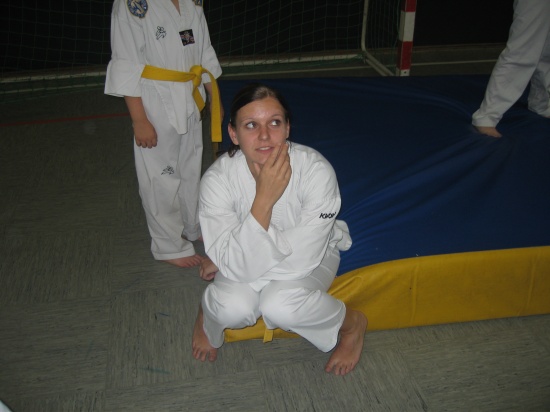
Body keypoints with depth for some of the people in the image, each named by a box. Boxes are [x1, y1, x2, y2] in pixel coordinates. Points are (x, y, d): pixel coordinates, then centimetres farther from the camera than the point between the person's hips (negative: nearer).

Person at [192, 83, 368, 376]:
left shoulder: (316, 170, -30)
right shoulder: (217, 179, -26)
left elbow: (302, 257, -27)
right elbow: (240, 266, -30)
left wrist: (223, 262, -20)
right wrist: (264, 199, -43)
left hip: (307, 257, -1)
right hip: (246, 255, 1)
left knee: (280, 306, -31)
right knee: (233, 308, -29)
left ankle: (352, 324, 2)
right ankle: (207, 318, 11)